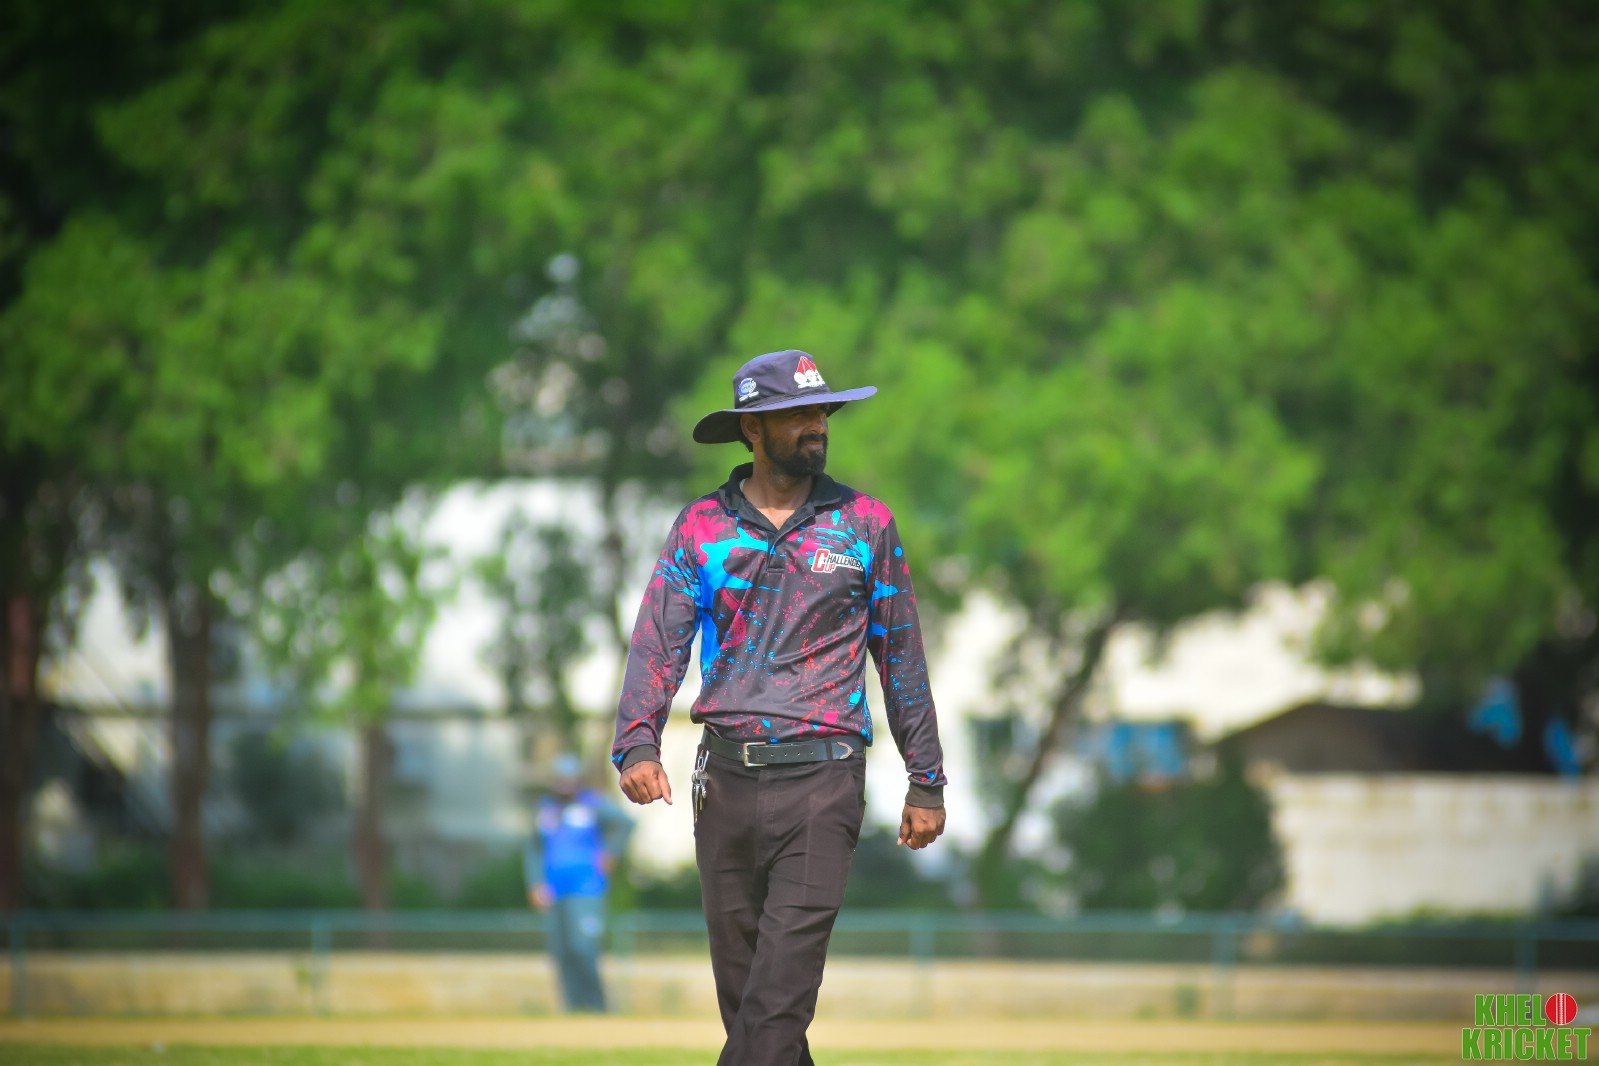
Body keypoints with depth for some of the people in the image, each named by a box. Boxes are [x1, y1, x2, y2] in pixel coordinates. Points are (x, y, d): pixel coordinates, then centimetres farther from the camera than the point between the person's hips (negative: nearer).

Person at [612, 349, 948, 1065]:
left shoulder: (864, 524, 8)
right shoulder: (701, 527, 9)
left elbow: (902, 656, 11)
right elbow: (658, 641, 1)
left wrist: (926, 783, 9)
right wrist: (637, 745, -15)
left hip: (823, 777, -2)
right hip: (725, 778, 2)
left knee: (783, 985, -13)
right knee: (737, 977, 6)